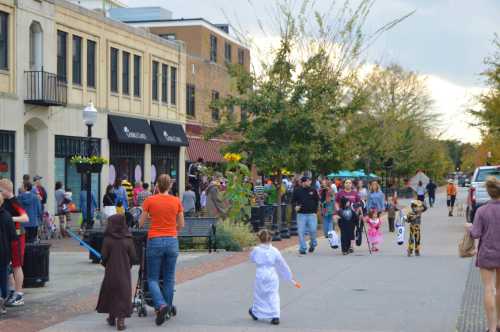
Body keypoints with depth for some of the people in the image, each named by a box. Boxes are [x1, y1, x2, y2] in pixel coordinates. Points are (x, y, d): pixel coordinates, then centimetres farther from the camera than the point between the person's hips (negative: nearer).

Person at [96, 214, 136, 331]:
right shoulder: (128, 240, -6)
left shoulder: (107, 239, -11)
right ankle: (121, 320, -6)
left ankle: (112, 318, 27)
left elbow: (104, 256, -10)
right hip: (125, 272, 0)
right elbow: (133, 256, -5)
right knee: (123, 295, 3)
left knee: (110, 294, 16)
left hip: (111, 272, 0)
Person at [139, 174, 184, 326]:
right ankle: (168, 310, 17)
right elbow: (181, 225, 9)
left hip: (155, 241, -2)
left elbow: (141, 223, 3)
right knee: (169, 279, 13)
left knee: (152, 279, 6)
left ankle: (161, 305, -17)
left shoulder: (150, 200, -5)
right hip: (172, 241, 2)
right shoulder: (176, 201, 1)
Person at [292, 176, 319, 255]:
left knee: (313, 230, -3)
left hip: (311, 214, 0)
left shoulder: (313, 191, 4)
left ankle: (313, 244, 24)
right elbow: (293, 201, 10)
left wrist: (315, 211, 5)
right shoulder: (297, 191, 2)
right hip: (301, 214, 0)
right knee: (301, 232, -2)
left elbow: (317, 201, 12)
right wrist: (296, 206, -10)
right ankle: (302, 248, 6)